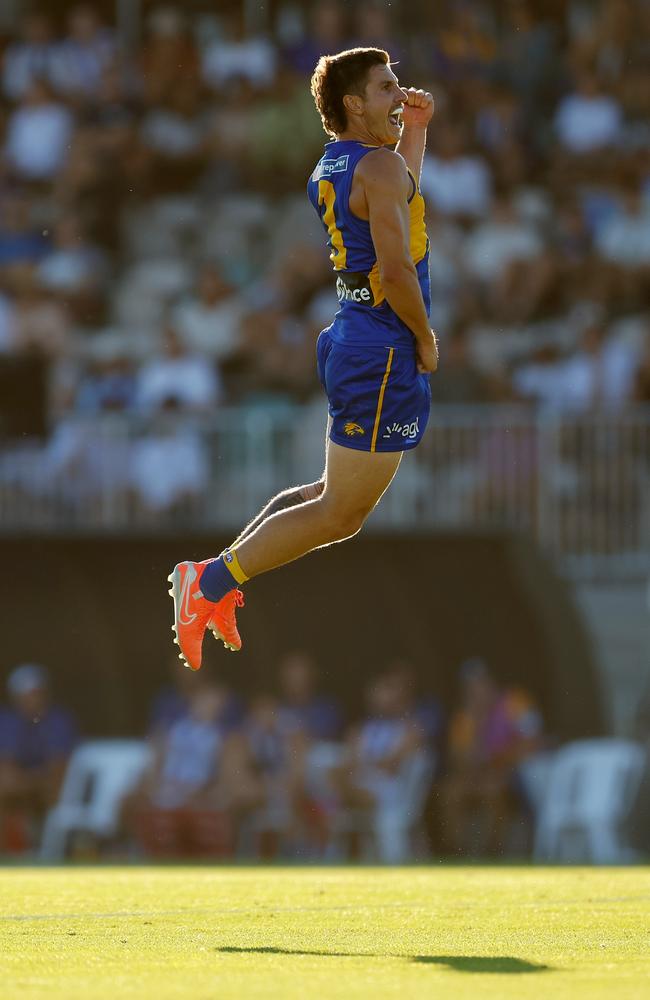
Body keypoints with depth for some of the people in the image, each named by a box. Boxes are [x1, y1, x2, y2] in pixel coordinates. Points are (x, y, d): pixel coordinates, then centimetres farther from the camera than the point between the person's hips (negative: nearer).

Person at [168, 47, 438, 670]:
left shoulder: (332, 164, 13)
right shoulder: (380, 166, -17)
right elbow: (397, 272, -25)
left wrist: (415, 127, 24)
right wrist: (425, 339, -11)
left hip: (351, 339, 10)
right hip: (383, 357, -10)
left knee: (337, 495, 22)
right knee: (340, 513, -4)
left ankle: (220, 579, 19)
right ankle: (213, 582, -4)